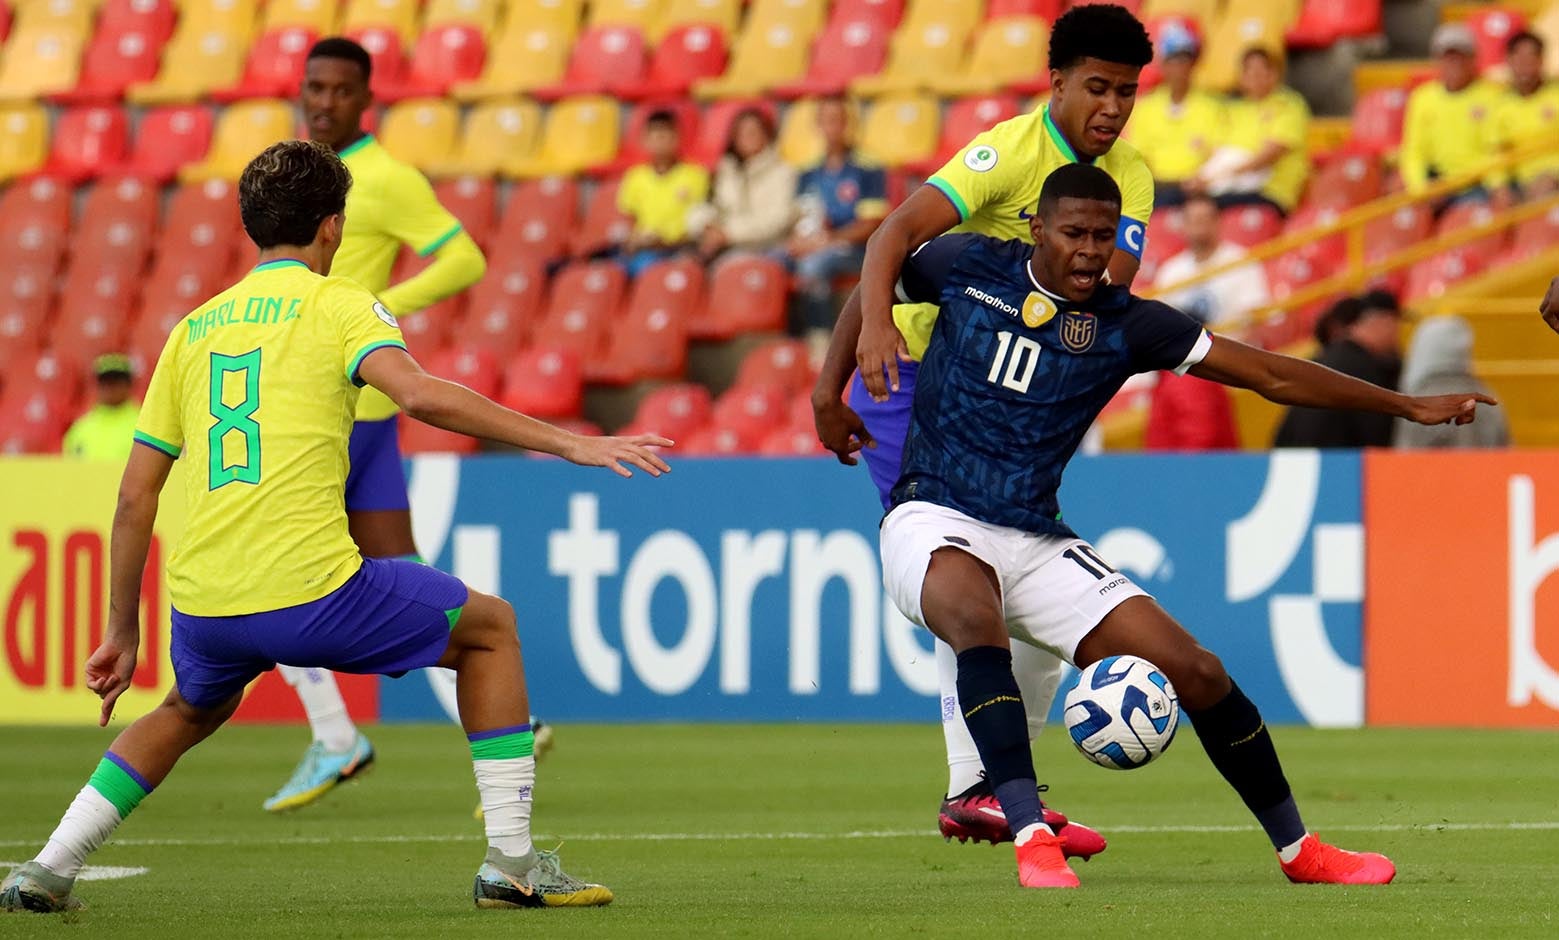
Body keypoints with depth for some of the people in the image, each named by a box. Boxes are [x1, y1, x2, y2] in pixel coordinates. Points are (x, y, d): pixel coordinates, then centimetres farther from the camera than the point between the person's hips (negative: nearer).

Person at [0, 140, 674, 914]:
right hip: (308, 585, -5)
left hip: (203, 604, 5)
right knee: (490, 628, 17)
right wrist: (567, 443, -16)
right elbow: (420, 394, -17)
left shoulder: (194, 330, 18)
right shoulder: (339, 305, 3)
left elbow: (135, 495, 18)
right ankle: (513, 864, 11)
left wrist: (123, 633, 25)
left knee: (191, 712, 38)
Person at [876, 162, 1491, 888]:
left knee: (1196, 672, -5)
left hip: (1038, 544, 3)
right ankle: (1031, 840, -42)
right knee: (976, 617, -39)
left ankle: (1297, 850, 15)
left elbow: (1268, 374, 4)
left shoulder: (1124, 325, 2)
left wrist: (1407, 407, 2)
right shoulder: (966, 267, -1)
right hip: (934, 522, -3)